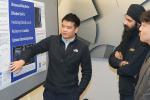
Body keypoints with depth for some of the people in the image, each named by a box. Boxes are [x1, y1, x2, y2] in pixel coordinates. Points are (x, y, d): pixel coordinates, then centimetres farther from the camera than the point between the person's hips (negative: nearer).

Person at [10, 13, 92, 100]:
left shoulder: (83, 48, -6)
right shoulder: (52, 41, -2)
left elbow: (87, 72, 0)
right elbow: (33, 49, 3)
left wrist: (78, 92, -5)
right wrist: (22, 60, -15)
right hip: (50, 91, 2)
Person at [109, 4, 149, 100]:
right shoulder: (128, 38, 6)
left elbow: (130, 70, -27)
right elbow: (112, 58, 5)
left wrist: (119, 67, -5)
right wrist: (121, 63, -16)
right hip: (124, 91, 8)